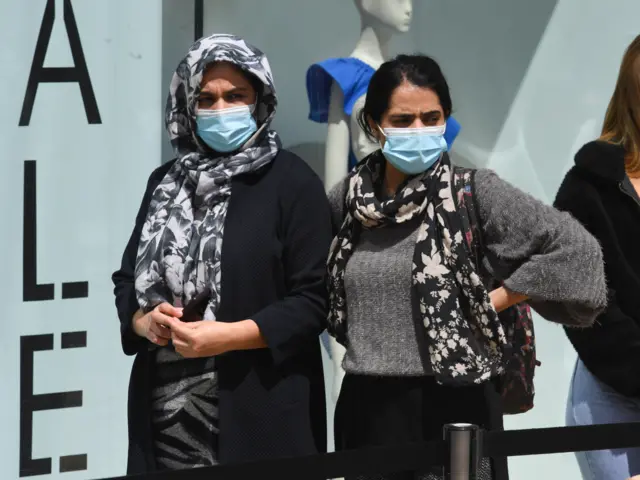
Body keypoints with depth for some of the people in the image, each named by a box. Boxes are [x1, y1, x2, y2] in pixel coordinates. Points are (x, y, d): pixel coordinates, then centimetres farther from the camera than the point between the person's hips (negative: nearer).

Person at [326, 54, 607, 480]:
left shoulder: (472, 191, -7)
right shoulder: (348, 198, 6)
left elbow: (575, 249, -10)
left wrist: (494, 301, -8)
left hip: (450, 406, -4)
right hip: (367, 407, 4)